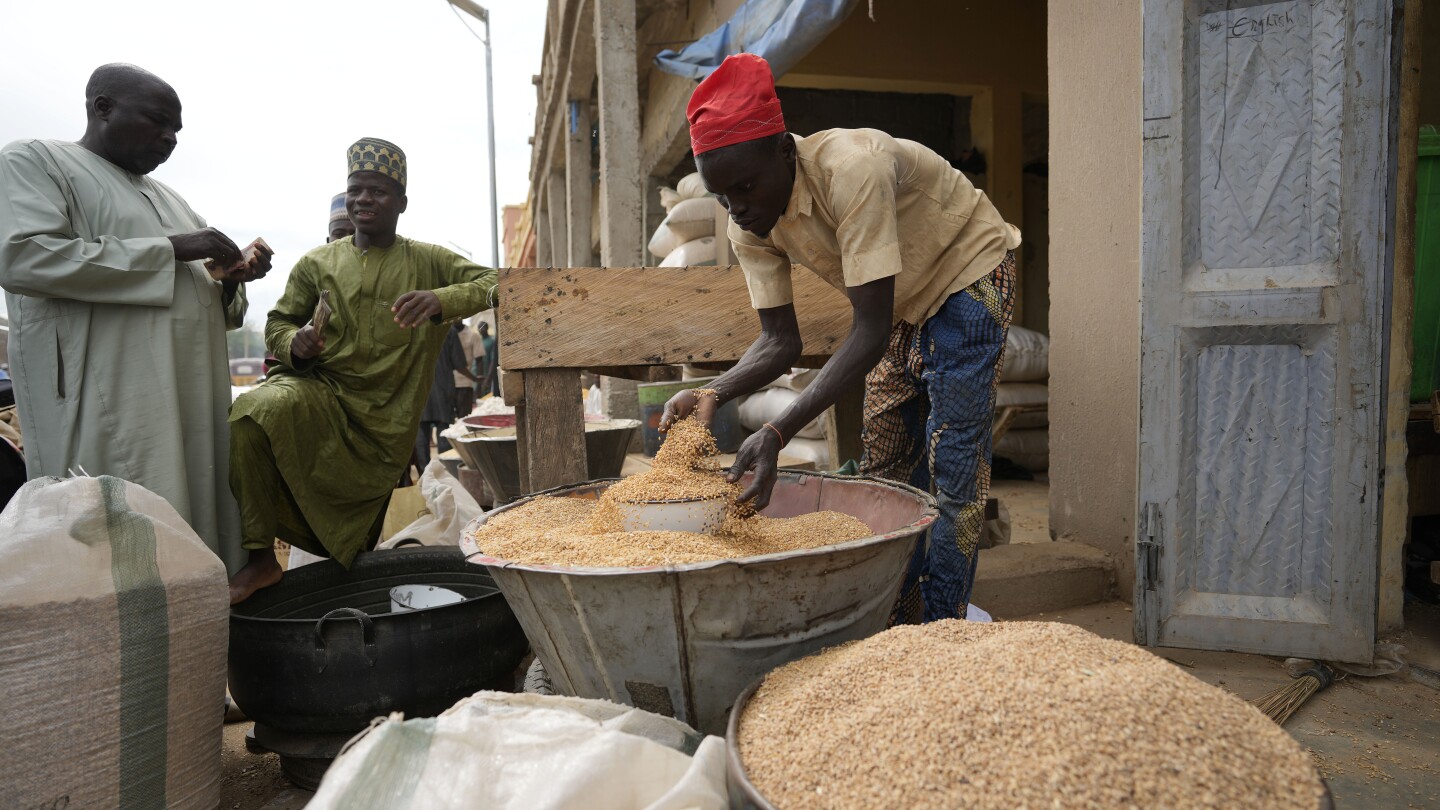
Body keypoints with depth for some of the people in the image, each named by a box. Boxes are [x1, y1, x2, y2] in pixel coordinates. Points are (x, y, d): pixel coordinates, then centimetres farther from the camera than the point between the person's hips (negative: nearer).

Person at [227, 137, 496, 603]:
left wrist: (440, 300, -30)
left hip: (381, 425, -1)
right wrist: (294, 344, -13)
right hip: (317, 394, 1)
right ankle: (260, 560, -22)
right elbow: (278, 323, 13)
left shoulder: (427, 262, 2)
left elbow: (493, 285, -10)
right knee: (253, 414, -32)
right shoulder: (318, 263, 7)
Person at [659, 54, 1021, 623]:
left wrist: (779, 434, -46)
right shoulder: (749, 225, -15)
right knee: (884, 464, 7)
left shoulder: (852, 170, -37)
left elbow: (870, 330, -39)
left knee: (953, 466, -11)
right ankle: (894, 624, 19)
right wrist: (713, 395, -32)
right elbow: (781, 341, -12)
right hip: (901, 301, 7)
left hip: (968, 272, -7)